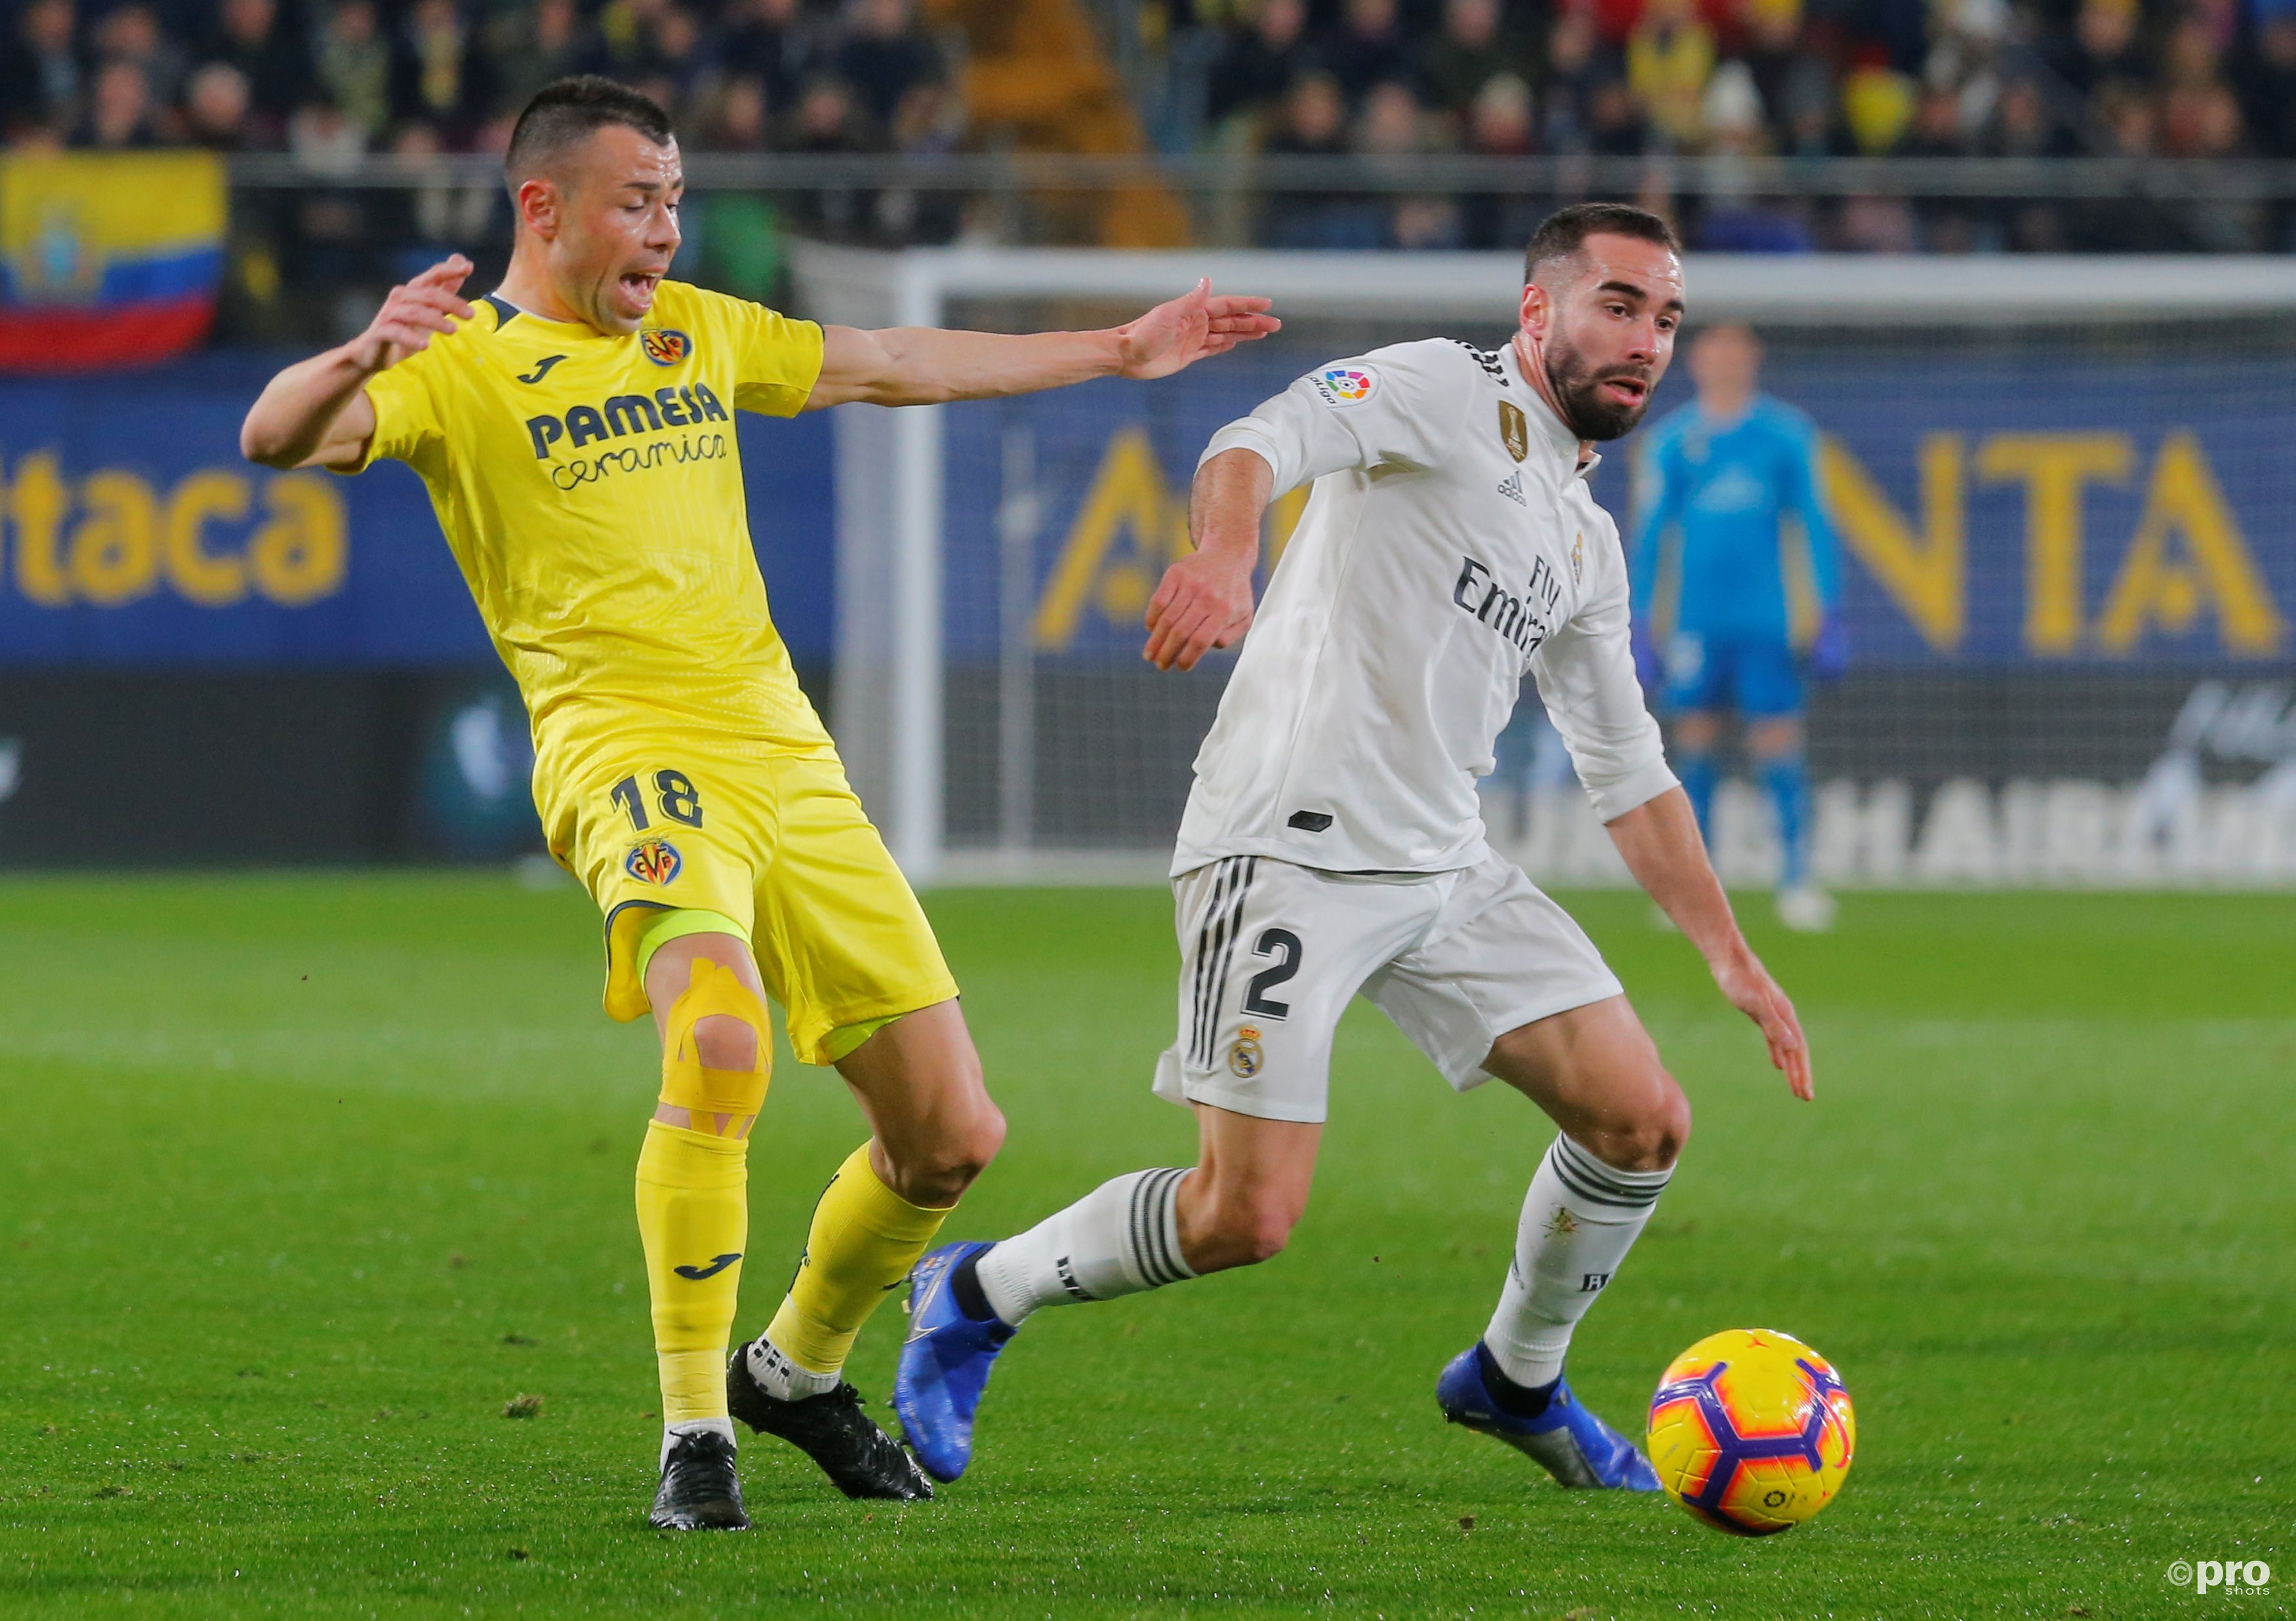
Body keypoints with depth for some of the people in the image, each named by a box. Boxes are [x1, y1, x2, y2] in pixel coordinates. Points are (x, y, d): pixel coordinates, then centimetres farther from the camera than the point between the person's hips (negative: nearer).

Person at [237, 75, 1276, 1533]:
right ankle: (694, 1430, -21)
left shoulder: (696, 329, 19)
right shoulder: (461, 365, 0)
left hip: (789, 754, 7)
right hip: (628, 752, -7)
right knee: (719, 1039, -34)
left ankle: (798, 1366, 32)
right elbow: (277, 439, -17)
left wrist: (1122, 351, 36)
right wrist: (361, 356, -39)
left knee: (953, 1138, 4)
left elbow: (899, 366, 31)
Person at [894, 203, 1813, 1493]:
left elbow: (1632, 776, 28)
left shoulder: (1588, 542, 21)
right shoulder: (1444, 392, -4)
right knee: (1249, 1216, -13)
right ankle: (975, 1299, 11)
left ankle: (1516, 1381, 23)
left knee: (1643, 1122, -1)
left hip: (1445, 867, 8)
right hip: (1289, 843, -8)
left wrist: (1733, 957, 23)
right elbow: (1260, 442, -22)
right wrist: (1226, 555, -44)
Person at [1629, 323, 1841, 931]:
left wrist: (1826, 613, 4)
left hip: (1768, 622, -1)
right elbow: (1650, 531, 11)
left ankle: (1796, 877, -3)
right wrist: (1644, 618, 7)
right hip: (1695, 621, 1)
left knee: (1778, 740, -7)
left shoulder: (1787, 435, 5)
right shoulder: (1671, 440, 7)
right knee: (1695, 740, 3)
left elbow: (1812, 522, 8)